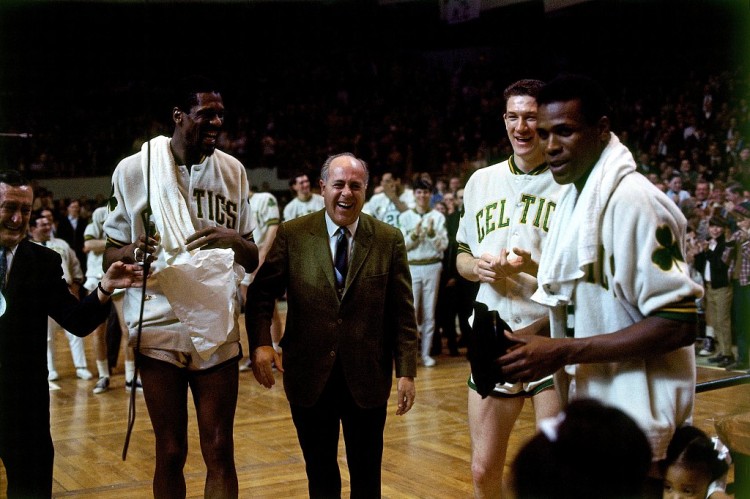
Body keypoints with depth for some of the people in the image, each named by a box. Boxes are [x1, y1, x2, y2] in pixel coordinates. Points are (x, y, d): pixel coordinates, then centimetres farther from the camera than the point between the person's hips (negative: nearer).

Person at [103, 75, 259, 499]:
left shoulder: (233, 171, 5)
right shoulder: (135, 169, -3)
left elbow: (253, 261, 6)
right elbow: (111, 256, 2)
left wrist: (235, 241, -17)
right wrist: (133, 253, -22)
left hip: (218, 328, 2)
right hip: (160, 326, -2)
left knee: (220, 452, 3)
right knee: (170, 453, 5)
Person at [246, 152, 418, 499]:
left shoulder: (389, 240, -1)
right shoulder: (291, 235, -2)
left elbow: (403, 312, 0)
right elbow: (262, 293, -2)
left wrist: (406, 371, -4)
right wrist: (260, 343, -19)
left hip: (367, 378, 0)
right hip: (309, 377, 0)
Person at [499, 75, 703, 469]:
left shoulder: (632, 200, -19)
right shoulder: (571, 198, 10)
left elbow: (679, 323, -22)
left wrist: (564, 351, -23)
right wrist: (529, 336, 1)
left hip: (628, 420, -8)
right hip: (587, 402, 9)